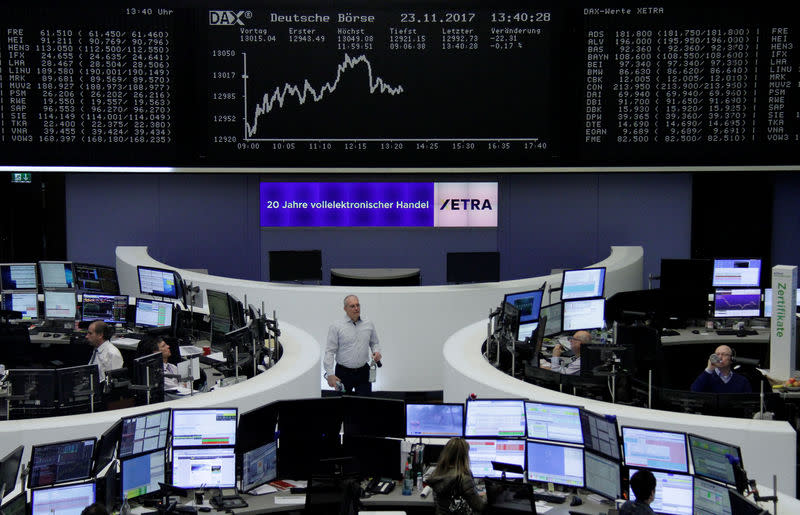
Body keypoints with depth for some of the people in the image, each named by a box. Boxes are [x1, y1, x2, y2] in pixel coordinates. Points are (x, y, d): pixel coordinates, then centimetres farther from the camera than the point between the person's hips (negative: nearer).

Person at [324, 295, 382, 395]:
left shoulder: (369, 325, 7)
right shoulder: (336, 326, -5)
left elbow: (374, 343, 20)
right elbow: (330, 351, -7)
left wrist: (376, 351, -4)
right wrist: (330, 374, -14)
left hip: (363, 372, 3)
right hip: (343, 373, -2)